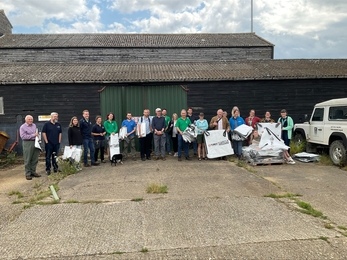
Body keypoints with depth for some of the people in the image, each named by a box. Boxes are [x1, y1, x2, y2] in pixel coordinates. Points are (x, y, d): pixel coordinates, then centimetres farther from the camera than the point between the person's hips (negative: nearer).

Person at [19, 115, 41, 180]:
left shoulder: (34, 125, 14)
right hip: (27, 143, -6)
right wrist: (33, 135, -15)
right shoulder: (22, 127, -5)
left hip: (35, 143, 6)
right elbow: (23, 136, -14)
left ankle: (33, 172, 19)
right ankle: (28, 174, 5)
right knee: (27, 160, -1)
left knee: (35, 159, 9)